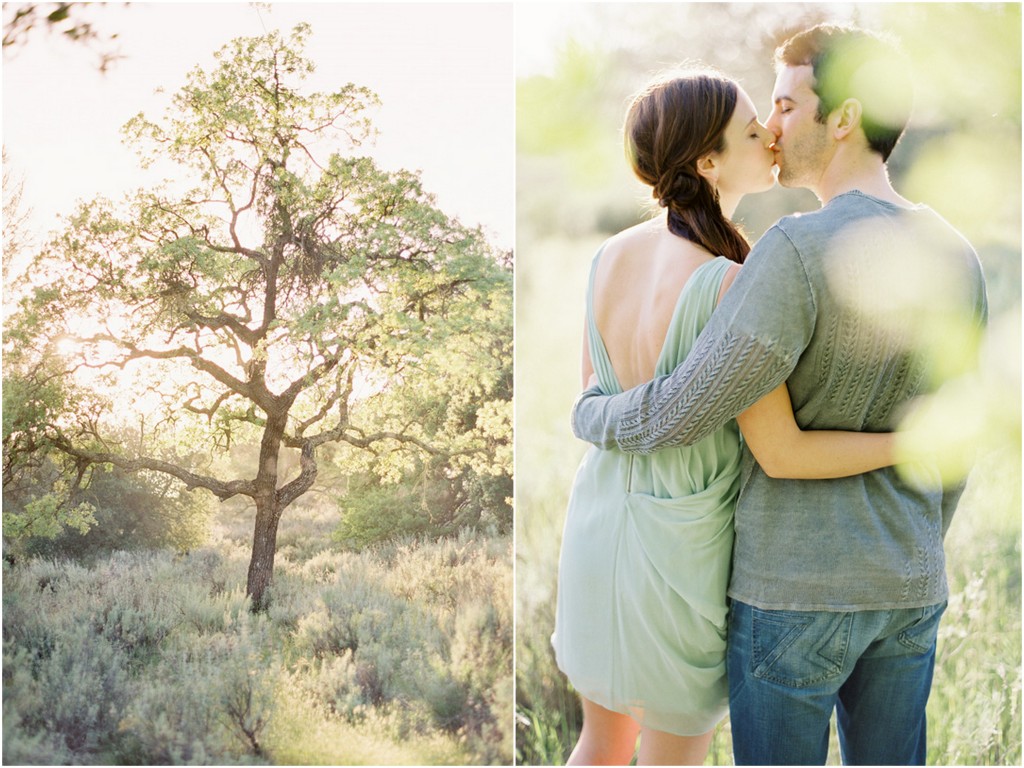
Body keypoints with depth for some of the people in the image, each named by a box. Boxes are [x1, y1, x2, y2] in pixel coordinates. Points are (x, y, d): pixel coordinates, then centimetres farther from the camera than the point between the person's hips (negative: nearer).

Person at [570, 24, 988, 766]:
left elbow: (680, 414, -20)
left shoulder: (797, 256, -23)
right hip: (902, 589, 6)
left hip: (794, 586, -6)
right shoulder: (955, 258, 1)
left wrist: (590, 417, 2)